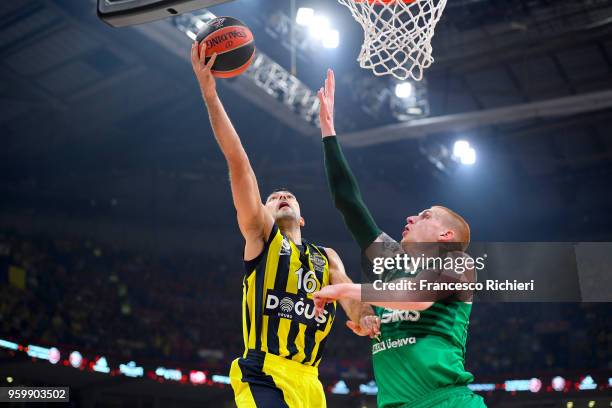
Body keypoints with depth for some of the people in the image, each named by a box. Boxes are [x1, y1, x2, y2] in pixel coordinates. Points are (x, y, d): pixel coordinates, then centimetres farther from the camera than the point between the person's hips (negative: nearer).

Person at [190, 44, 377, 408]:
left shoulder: (327, 257, 24)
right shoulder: (260, 235, 11)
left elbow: (349, 292, 6)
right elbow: (238, 162, 2)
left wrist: (364, 317, -19)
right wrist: (210, 93, -5)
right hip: (264, 375, -5)